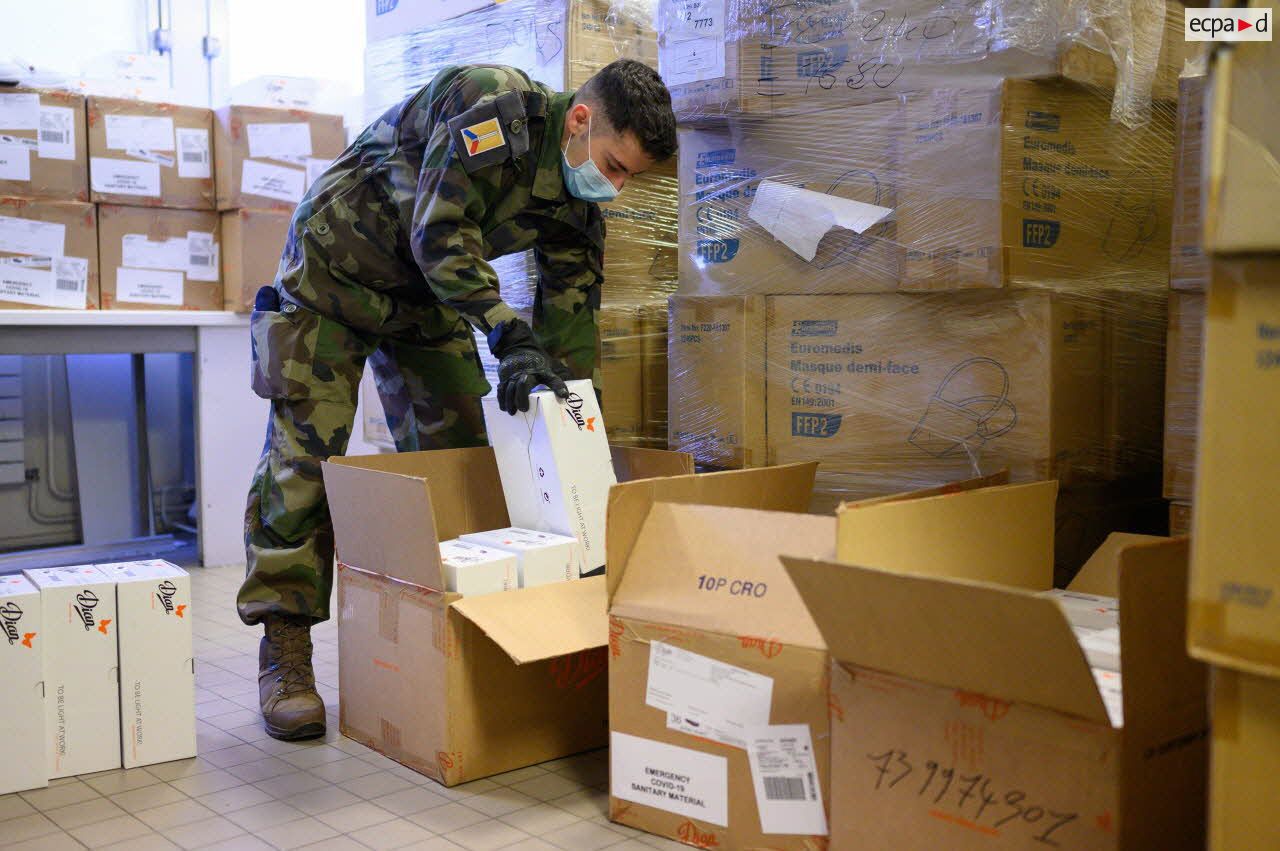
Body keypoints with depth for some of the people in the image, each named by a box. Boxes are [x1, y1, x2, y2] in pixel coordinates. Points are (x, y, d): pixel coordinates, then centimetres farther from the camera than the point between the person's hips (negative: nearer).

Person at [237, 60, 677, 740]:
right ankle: (284, 650, -4)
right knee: (305, 454, -10)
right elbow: (440, 236, -33)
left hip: (429, 294, 7)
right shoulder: (494, 104, -28)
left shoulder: (576, 203, -5)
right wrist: (508, 337, -40)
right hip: (336, 268, -7)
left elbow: (570, 313, -2)